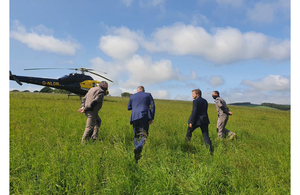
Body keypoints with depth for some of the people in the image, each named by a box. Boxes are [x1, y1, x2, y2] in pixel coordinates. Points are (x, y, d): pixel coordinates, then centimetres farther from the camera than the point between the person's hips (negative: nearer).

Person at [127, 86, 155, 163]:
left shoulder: (132, 96, 15)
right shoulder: (148, 95, 11)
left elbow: (129, 108, 19)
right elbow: (153, 106, 0)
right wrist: (152, 118, -2)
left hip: (135, 117, 2)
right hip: (144, 116, -2)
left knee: (136, 136, 14)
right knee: (144, 136, 2)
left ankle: (137, 157, 15)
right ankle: (138, 148, -28)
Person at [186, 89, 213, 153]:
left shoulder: (195, 101, -10)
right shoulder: (205, 101, 13)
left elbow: (194, 112, -16)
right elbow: (205, 111, 17)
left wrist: (191, 122, -14)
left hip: (197, 120, -6)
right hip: (204, 120, 6)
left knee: (189, 131, 17)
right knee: (206, 135, 6)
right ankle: (210, 150, 0)